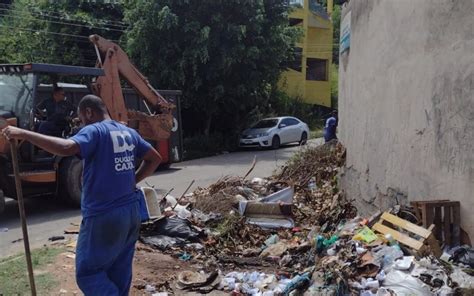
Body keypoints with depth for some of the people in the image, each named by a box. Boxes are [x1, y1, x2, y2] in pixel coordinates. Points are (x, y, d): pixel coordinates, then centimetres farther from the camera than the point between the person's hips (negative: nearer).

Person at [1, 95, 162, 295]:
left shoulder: (94, 131, -11)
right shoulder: (128, 132, 12)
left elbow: (67, 148, -30)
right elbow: (155, 159, 19)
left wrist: (24, 134, -23)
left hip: (105, 216, -7)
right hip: (131, 212, 8)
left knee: (88, 272, 3)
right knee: (120, 273, 16)